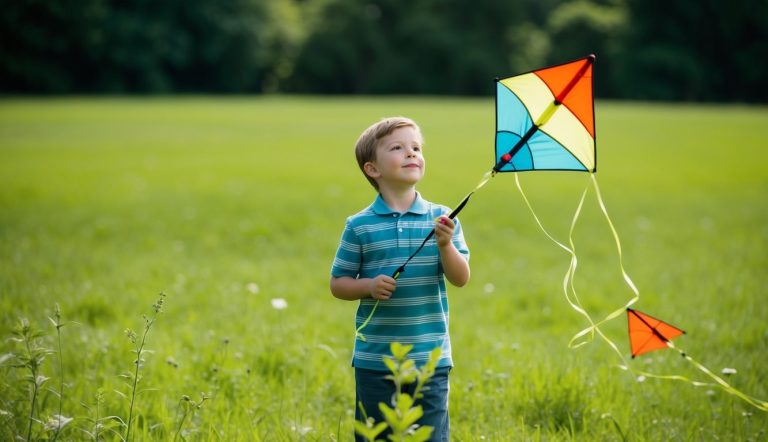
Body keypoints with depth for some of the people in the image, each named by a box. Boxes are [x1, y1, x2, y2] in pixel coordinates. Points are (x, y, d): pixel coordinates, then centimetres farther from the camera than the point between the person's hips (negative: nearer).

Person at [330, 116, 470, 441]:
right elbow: (337, 284, 4)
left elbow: (460, 279, -3)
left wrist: (446, 245, -20)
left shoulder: (441, 218, 1)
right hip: (375, 360, -1)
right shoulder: (359, 227, -3)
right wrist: (370, 285, -15)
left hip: (430, 357, 1)